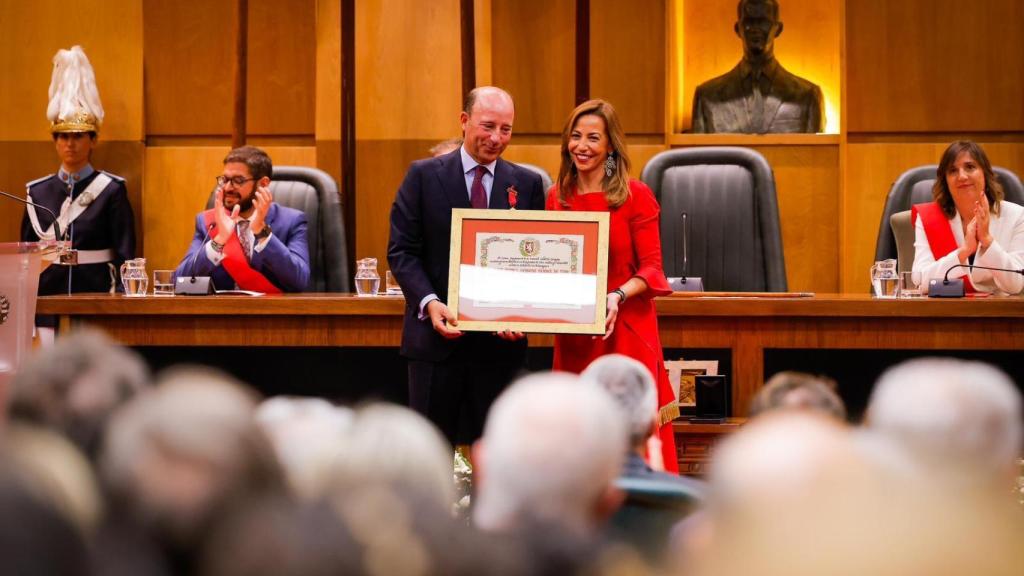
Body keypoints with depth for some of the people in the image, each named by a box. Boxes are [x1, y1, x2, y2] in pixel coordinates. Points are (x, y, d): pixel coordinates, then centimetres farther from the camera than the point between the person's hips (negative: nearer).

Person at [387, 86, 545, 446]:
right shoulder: (424, 176, 2)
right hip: (437, 334, -2)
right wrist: (429, 302, -17)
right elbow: (401, 251, -1)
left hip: (501, 338, 2)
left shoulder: (527, 184, 7)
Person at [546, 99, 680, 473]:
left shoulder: (635, 196, -3)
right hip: (573, 334, 4)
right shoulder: (556, 198, 9)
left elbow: (651, 268, -5)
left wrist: (618, 296, -22)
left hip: (625, 329, -4)